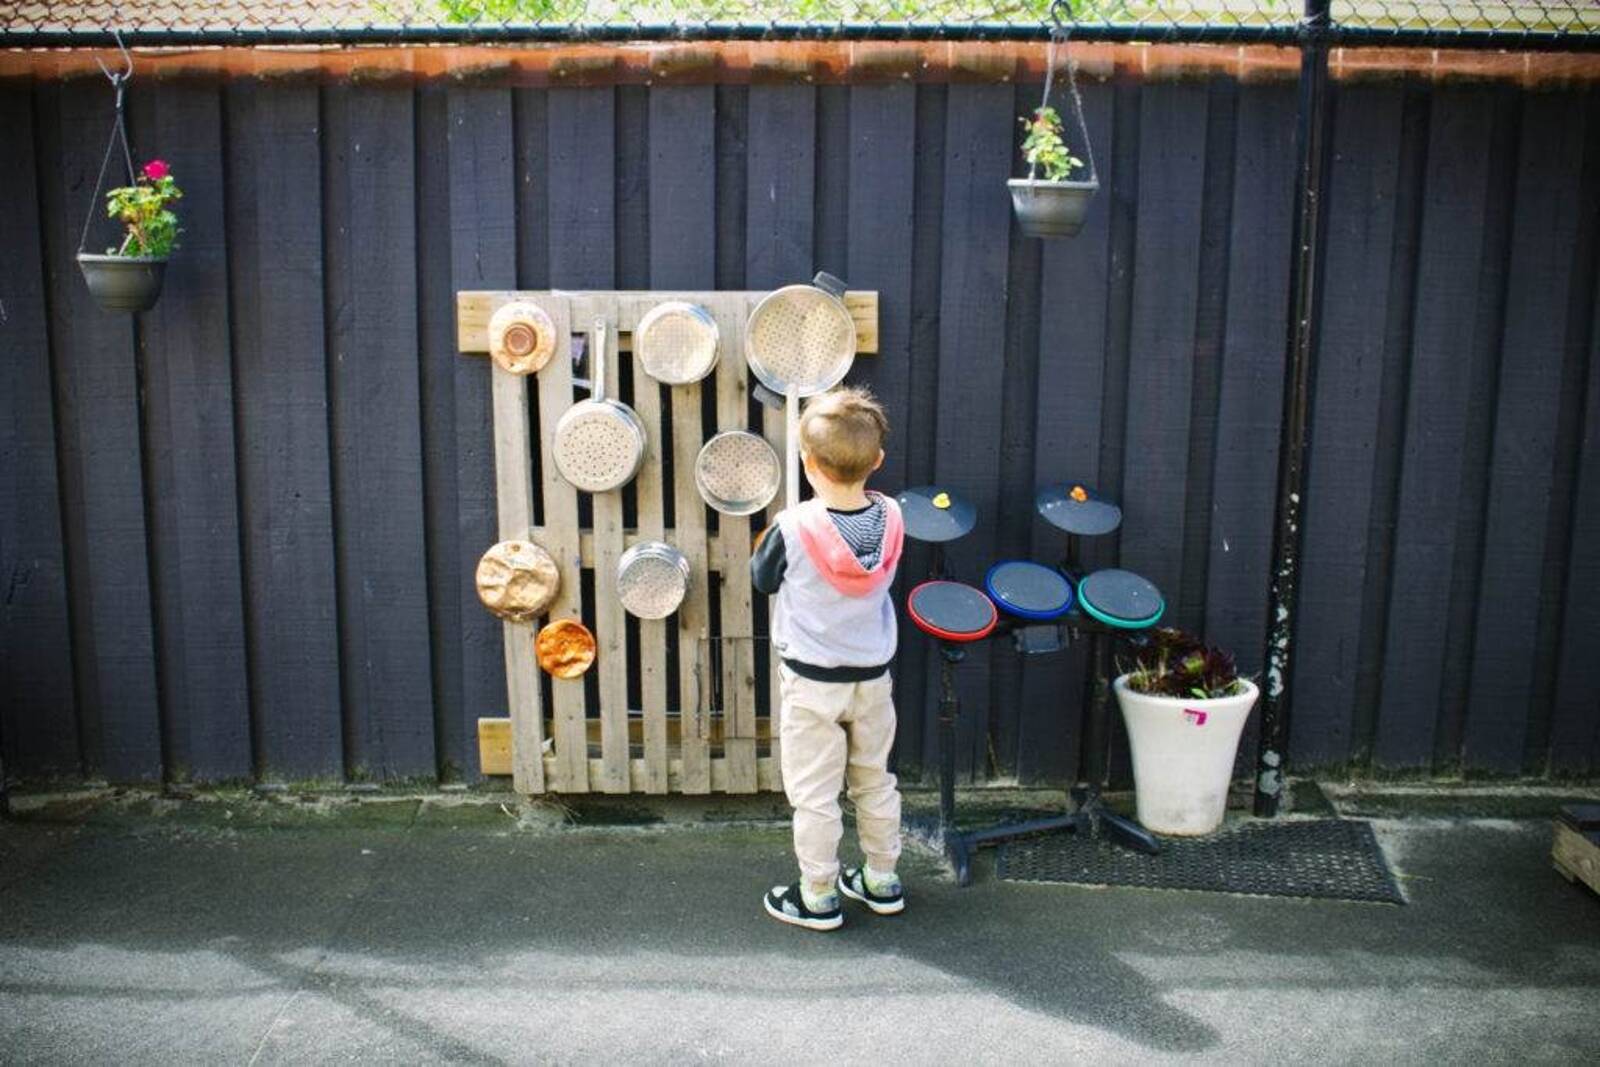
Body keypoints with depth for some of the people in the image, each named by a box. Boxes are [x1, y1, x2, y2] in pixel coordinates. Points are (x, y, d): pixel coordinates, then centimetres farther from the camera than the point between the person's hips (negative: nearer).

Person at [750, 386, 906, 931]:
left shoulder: (793, 527, -25)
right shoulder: (890, 518, -12)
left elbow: (762, 579, -6)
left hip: (812, 681, -4)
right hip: (873, 676, 4)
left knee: (814, 794, 9)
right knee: (875, 781, 21)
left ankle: (818, 896, 21)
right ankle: (882, 880, 34)